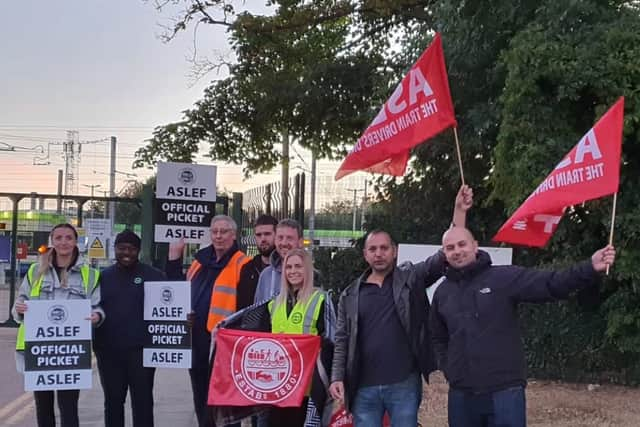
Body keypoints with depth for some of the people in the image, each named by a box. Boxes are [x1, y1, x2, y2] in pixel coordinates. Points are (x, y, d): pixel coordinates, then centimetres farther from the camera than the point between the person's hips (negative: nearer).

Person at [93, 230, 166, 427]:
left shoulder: (154, 276, 2)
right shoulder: (103, 277, 12)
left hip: (141, 350, -3)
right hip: (109, 351, 3)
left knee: (142, 401, 2)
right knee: (113, 401, 11)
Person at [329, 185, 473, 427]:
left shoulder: (411, 278, 4)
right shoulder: (350, 295, 8)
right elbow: (342, 341, 8)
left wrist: (459, 210, -13)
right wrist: (337, 377, -4)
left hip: (404, 385, -1)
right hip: (364, 389, 2)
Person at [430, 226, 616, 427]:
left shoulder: (505, 277, -4)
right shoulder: (442, 293, 10)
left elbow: (552, 284, -16)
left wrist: (590, 269, -30)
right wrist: (447, 367, 12)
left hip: (504, 392, -4)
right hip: (461, 395, 4)